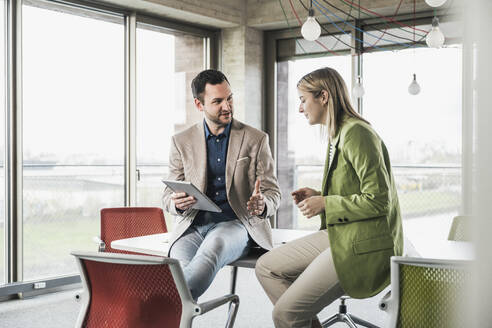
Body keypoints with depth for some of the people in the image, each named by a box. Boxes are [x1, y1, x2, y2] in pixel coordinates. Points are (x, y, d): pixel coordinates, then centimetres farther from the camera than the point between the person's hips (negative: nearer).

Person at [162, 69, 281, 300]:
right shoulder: (181, 142, 11)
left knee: (213, 247, -38)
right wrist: (177, 203, -13)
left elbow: (273, 194, 8)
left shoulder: (256, 139, 7)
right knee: (180, 265, -33)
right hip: (192, 225, 2)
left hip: (235, 223, -2)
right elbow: (168, 195, 14)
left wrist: (262, 205, -18)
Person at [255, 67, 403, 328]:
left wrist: (325, 204, -15)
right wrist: (317, 196, 7)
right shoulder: (337, 135, 15)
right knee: (266, 268, 7)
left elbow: (378, 200, -21)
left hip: (363, 245, -10)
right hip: (339, 235, 10)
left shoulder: (357, 134, -16)